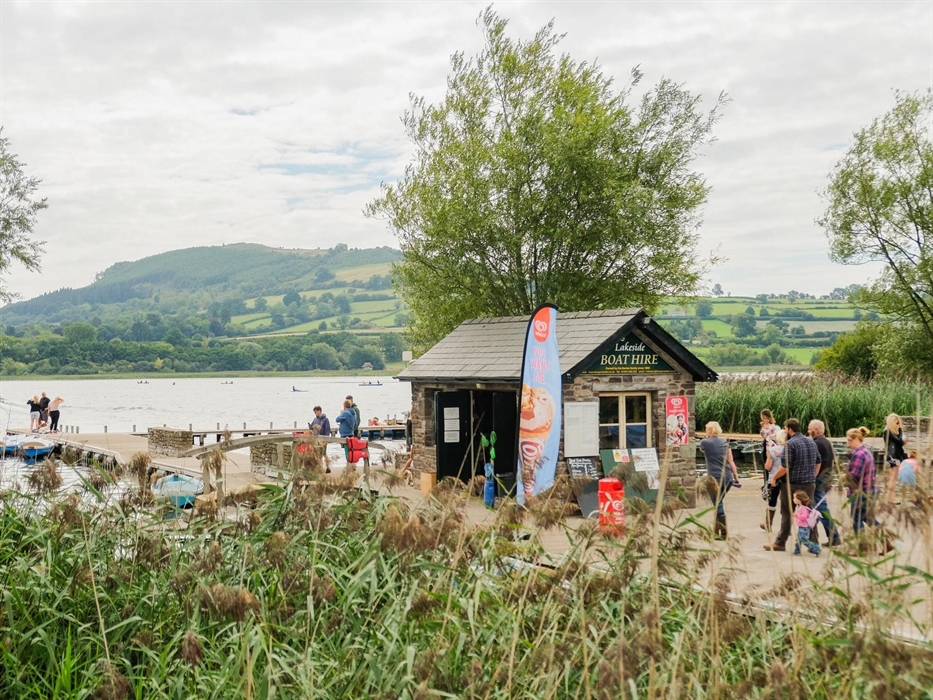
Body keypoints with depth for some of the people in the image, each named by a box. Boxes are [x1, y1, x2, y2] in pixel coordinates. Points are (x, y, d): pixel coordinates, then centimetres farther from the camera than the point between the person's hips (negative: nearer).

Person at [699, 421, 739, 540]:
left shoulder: (705, 442, -4)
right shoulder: (724, 441, 11)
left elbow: (702, 450, 21)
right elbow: (731, 461, 9)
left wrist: (707, 438, 18)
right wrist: (736, 476, 11)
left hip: (715, 477, -6)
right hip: (727, 477, 6)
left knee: (717, 505, 0)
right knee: (717, 503, 18)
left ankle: (724, 533, -1)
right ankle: (716, 530, 24)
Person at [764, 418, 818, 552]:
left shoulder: (790, 444, -14)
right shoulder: (812, 442, 10)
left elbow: (785, 467, -18)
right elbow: (817, 462, 18)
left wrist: (774, 478, -6)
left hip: (793, 484, -6)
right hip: (809, 484, 6)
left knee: (787, 514, 2)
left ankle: (780, 543, 7)